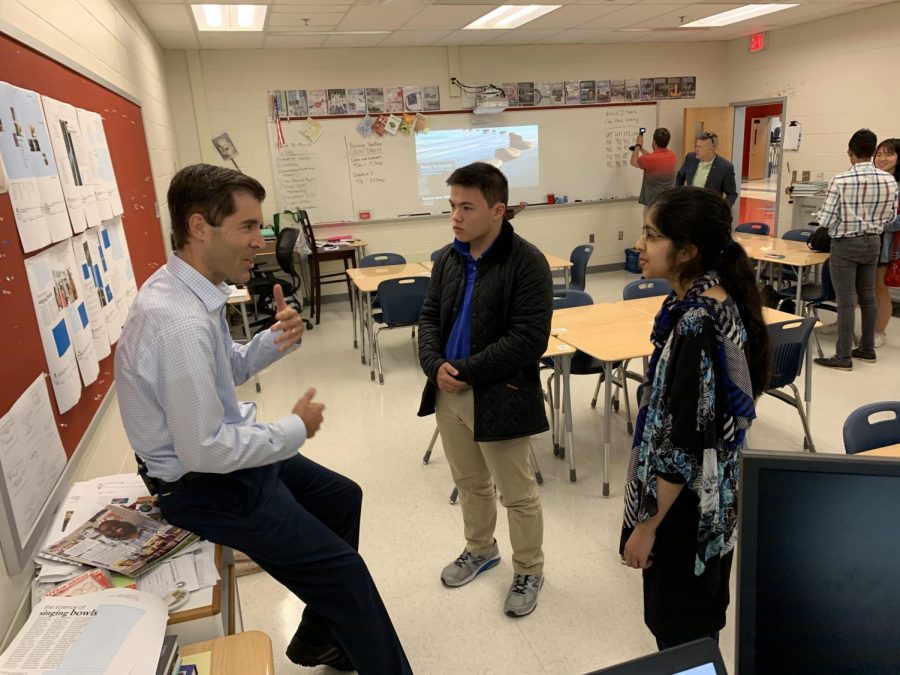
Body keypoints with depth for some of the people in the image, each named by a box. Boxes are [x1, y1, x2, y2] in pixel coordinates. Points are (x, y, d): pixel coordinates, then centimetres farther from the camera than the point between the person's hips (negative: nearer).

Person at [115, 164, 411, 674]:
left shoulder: (194, 289, -2)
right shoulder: (178, 322, -32)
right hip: (205, 482, -10)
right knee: (342, 568, -4)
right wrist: (296, 429, -17)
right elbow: (203, 450, -30)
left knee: (343, 497, 22)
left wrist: (276, 341, -6)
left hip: (227, 450, 10)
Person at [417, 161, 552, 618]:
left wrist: (467, 371, -21)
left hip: (500, 396, -6)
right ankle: (480, 549, 48)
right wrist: (435, 366, -10)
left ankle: (529, 571, 34)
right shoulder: (447, 258, 5)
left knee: (517, 494, 11)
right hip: (449, 391, 6)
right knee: (470, 483, 24)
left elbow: (529, 339, -21)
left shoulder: (527, 262, -17)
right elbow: (430, 318, 10)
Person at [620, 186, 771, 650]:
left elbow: (685, 444, -26)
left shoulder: (696, 323, -29)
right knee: (698, 623, 27)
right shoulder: (718, 299, 0)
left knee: (679, 634, 14)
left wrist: (647, 524, -16)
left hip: (685, 507, -9)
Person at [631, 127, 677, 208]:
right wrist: (641, 148, 30)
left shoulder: (649, 159, -18)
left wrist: (638, 145, 15)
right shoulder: (672, 155, 1)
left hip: (653, 203, -6)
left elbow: (634, 162, 3)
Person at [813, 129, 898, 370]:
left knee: (846, 300, -2)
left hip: (845, 244, -5)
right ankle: (867, 348, 27)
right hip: (873, 242, 5)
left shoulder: (841, 180, -19)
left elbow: (826, 220, -16)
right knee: (867, 296, 16)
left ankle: (843, 356, 2)